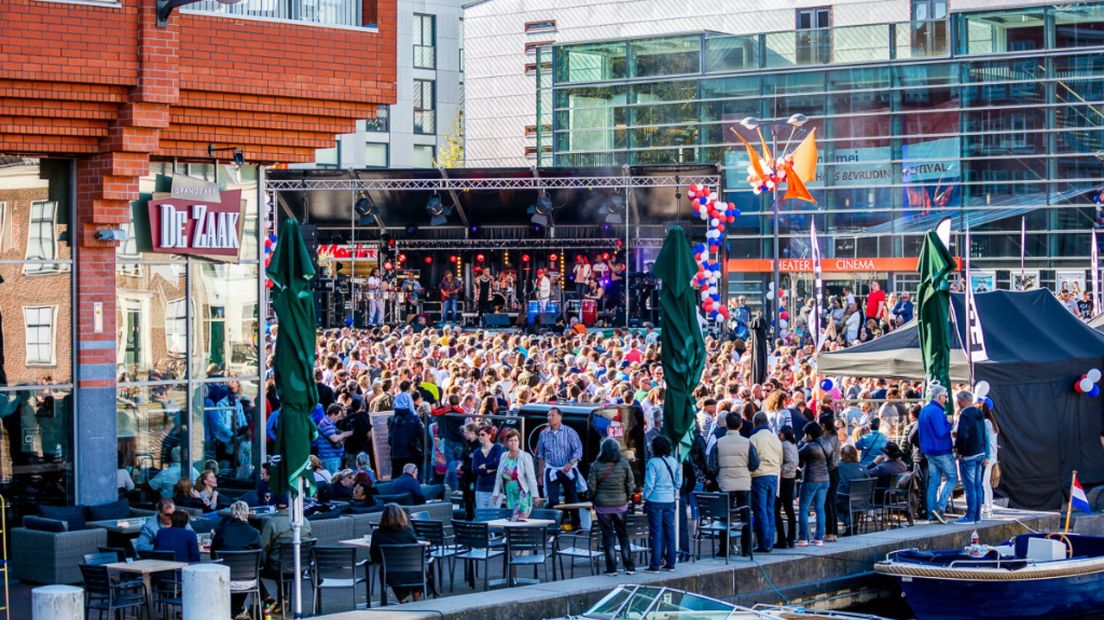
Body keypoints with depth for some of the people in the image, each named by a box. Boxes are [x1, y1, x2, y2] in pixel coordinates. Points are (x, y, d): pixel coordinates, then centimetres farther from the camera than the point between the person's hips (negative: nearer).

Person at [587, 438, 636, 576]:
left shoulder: (596, 465, -9)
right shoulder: (624, 464, -5)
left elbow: (591, 486, -6)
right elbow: (631, 485, -2)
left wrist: (593, 501, 10)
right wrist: (627, 498, 13)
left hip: (602, 506, -1)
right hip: (620, 505, 1)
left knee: (608, 536, 5)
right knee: (623, 536, 12)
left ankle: (611, 568, 4)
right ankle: (629, 567, 13)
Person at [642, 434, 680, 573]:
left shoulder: (653, 462, -14)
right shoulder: (673, 462, 4)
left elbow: (649, 483, -14)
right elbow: (679, 482, 10)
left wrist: (644, 496, -1)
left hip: (655, 501, -5)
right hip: (670, 501, 5)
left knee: (656, 532, -2)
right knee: (670, 532, 10)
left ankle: (655, 565, 0)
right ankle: (670, 563, 16)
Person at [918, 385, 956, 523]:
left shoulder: (924, 410, 13)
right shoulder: (937, 411, -17)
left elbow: (920, 431, 20)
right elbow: (941, 432, -22)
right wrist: (949, 425, -6)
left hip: (929, 452, 9)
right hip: (941, 451, -9)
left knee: (933, 481, 9)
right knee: (952, 478, -1)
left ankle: (932, 514, 8)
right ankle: (940, 507, -12)